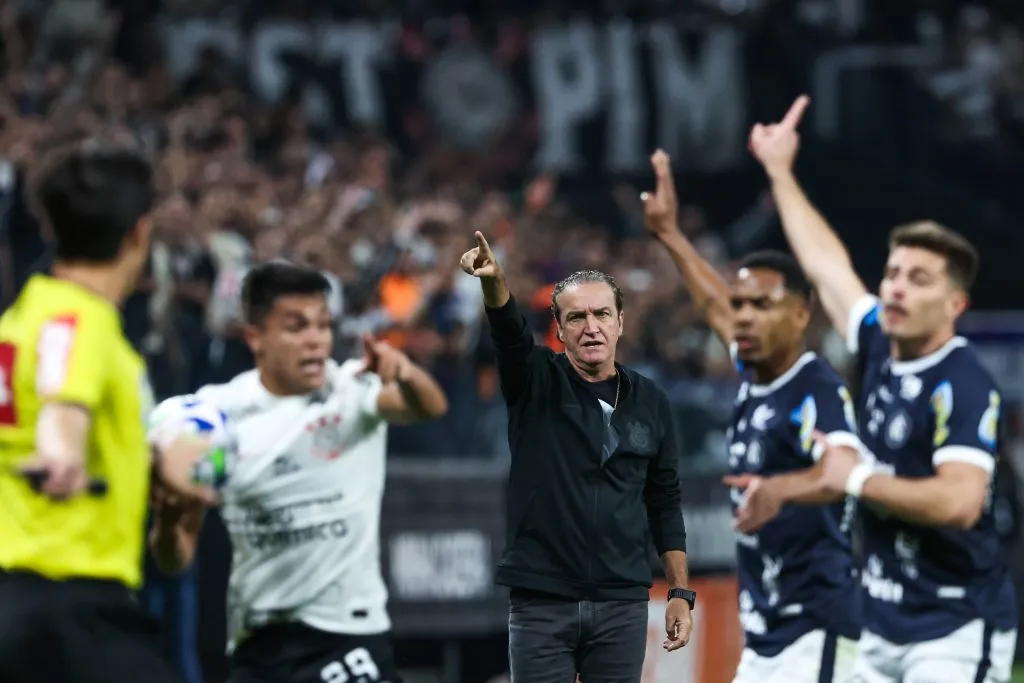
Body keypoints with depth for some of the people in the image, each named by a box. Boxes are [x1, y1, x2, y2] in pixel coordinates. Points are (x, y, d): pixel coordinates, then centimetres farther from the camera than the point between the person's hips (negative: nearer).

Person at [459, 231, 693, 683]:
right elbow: (510, 332, -21)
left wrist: (680, 593, 6)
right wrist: (493, 283, -43)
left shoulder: (650, 403, 7)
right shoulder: (535, 384, 1)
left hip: (622, 605, 2)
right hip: (540, 602, -2)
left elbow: (665, 504, 11)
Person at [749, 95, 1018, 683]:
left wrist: (858, 480, -16)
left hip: (955, 633, -8)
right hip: (885, 627, 8)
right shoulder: (881, 347, 8)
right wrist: (780, 172, 35)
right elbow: (828, 263, 24)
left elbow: (960, 501, -27)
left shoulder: (964, 386, -15)